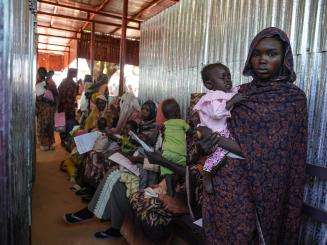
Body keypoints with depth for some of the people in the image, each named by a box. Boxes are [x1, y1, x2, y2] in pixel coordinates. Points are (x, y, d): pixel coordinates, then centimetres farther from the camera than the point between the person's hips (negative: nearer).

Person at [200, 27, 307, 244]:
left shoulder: (293, 97, -7)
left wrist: (218, 140, -18)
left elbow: (268, 154, -15)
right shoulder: (241, 92, 6)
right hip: (220, 178, 4)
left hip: (254, 185, -4)